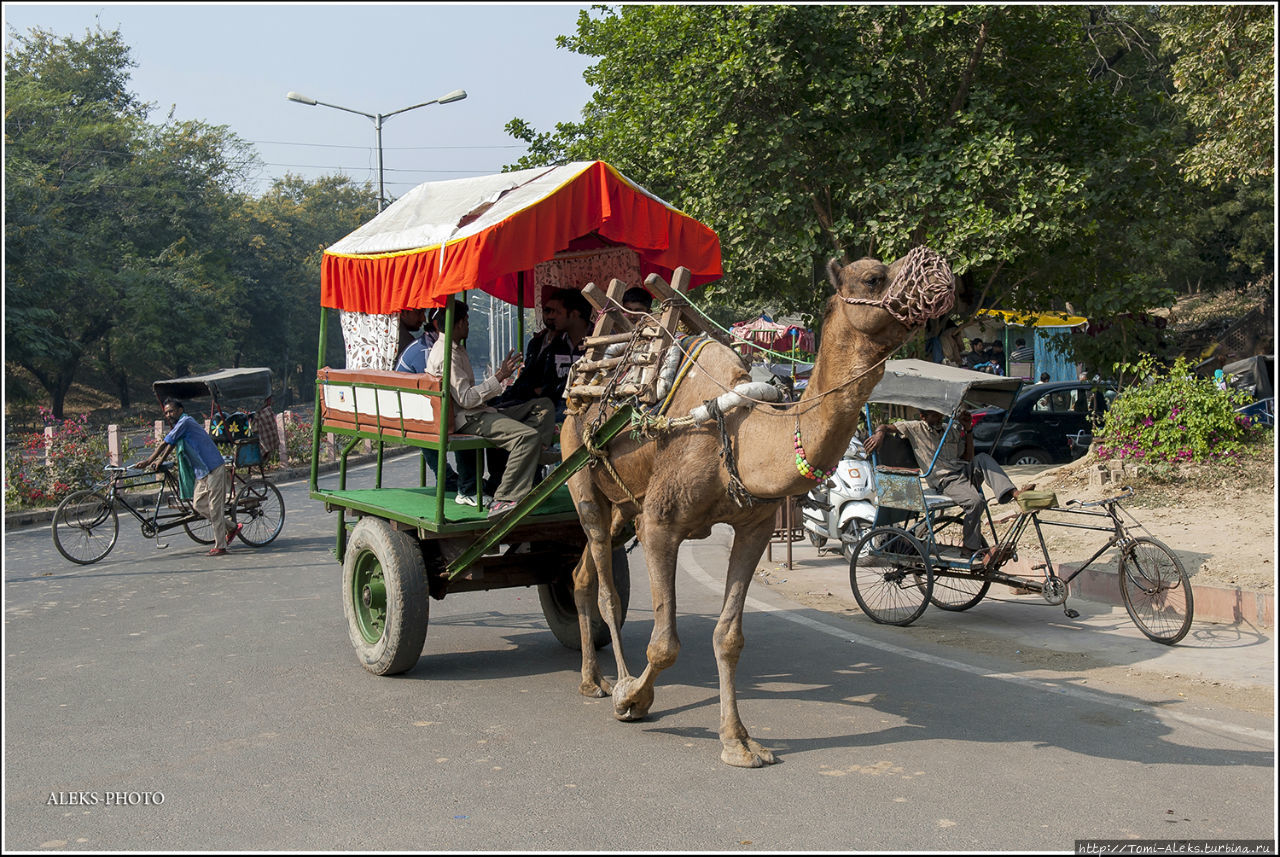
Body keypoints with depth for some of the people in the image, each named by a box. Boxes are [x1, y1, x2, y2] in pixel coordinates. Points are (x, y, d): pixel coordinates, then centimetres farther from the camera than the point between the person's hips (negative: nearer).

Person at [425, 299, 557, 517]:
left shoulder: (455, 350, 22)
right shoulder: (447, 354, -13)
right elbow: (466, 399, -20)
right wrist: (499, 377, -16)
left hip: (480, 412, 11)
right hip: (467, 420, -11)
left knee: (544, 405, 7)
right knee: (528, 436, -32)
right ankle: (503, 500, -35)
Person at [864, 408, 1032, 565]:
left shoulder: (951, 432, 23)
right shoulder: (915, 428, 6)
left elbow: (967, 458, 23)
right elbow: (886, 426, 2)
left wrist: (968, 429, 14)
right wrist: (880, 433, -22)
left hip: (964, 471, 6)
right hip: (946, 481, -6)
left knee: (983, 458, -25)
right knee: (975, 501, -32)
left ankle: (1013, 493, -36)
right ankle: (973, 548, -16)